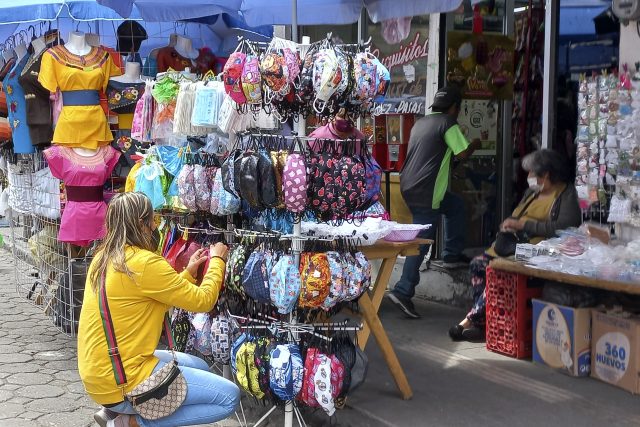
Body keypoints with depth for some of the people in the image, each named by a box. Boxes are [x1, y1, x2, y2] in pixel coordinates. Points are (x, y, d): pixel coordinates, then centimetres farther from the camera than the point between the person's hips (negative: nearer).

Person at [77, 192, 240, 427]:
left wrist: (189, 272, 17)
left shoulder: (103, 259, 8)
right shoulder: (144, 262, -20)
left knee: (199, 366, 25)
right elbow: (202, 300, -11)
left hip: (100, 371, 10)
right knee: (229, 396, -6)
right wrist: (217, 260, 4)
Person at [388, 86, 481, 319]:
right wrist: (475, 145, 11)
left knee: (456, 205, 27)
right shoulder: (448, 123, -6)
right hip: (425, 192, -9)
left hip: (409, 186, 9)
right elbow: (462, 153, -8)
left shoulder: (421, 123, 18)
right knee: (422, 241, -6)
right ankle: (403, 291, -7)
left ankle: (452, 254, 28)